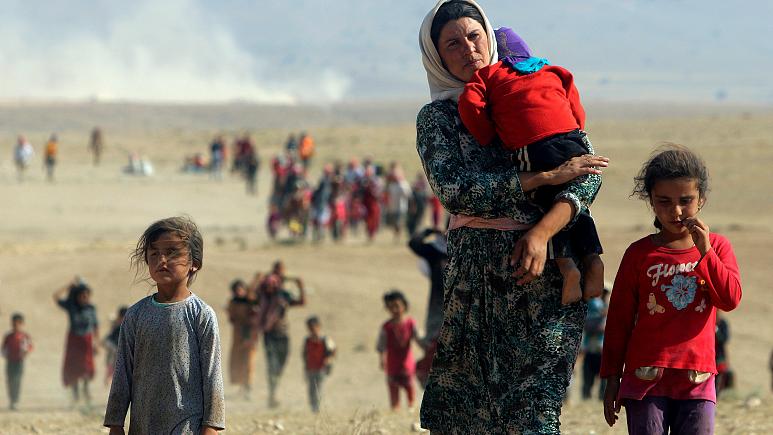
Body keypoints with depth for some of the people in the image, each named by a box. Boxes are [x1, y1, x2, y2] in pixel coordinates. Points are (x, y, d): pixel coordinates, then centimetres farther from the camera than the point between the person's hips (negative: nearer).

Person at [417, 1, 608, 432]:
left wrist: (542, 232, -16)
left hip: (550, 269, 0)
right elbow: (454, 190, -10)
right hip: (480, 274, 0)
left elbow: (588, 172, 0)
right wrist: (546, 178, -14)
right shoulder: (437, 117, 8)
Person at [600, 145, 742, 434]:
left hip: (696, 378, 1)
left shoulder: (717, 247, 8)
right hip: (646, 375, -1)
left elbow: (730, 299, -6)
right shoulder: (640, 253, 3)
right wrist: (612, 378, 6)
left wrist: (705, 252, -14)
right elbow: (619, 318, 7)